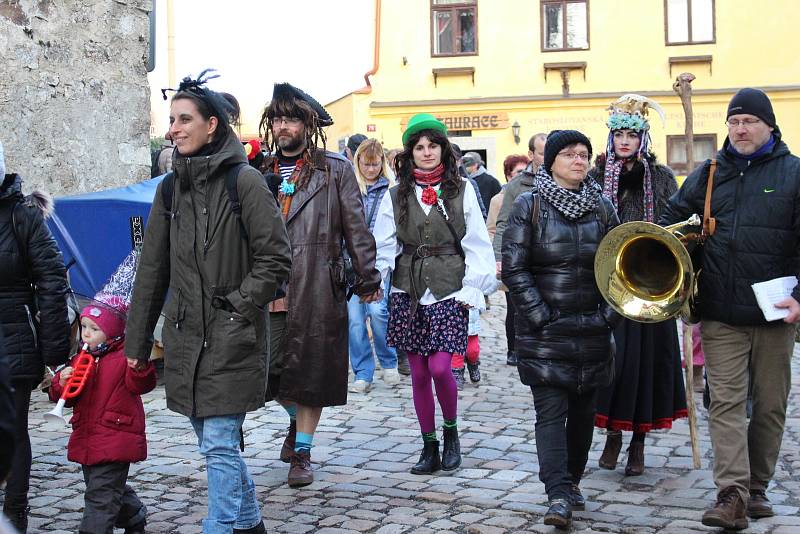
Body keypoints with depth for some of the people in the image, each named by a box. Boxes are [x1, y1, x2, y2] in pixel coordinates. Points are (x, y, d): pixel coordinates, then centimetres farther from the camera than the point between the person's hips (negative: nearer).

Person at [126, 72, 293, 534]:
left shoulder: (244, 181, -8)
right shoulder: (170, 188, 9)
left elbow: (276, 258, -8)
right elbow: (152, 271, 12)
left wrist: (237, 305, -13)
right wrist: (137, 341, 13)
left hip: (233, 339, -6)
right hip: (185, 337, 6)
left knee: (220, 444, -5)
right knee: (215, 441, 15)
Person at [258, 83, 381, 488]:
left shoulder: (336, 170, 3)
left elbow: (355, 228, 2)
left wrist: (367, 280, 0)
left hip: (317, 290, -3)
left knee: (311, 370, 4)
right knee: (269, 367, 4)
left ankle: (302, 452, 18)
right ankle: (296, 418, 35)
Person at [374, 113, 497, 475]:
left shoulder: (462, 191, 3)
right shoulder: (396, 195, 7)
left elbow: (476, 244, 2)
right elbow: (384, 244, 3)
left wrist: (473, 288, -5)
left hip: (448, 292, -2)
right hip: (407, 292, 3)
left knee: (440, 368, -12)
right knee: (418, 373, 6)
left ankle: (451, 431, 15)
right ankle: (429, 446, 19)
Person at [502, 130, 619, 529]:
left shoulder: (602, 207, 9)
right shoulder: (528, 205, -2)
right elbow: (513, 268, -6)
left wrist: (609, 313, -1)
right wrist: (540, 315, -12)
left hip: (591, 329, 4)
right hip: (544, 331, -4)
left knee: (583, 410, 11)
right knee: (550, 411, -8)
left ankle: (571, 483, 26)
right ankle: (558, 495, -9)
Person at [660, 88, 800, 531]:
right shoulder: (709, 174, 9)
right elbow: (671, 218, 14)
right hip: (721, 315, 1)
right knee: (726, 402, -5)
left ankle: (757, 488, 23)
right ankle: (732, 495, -6)